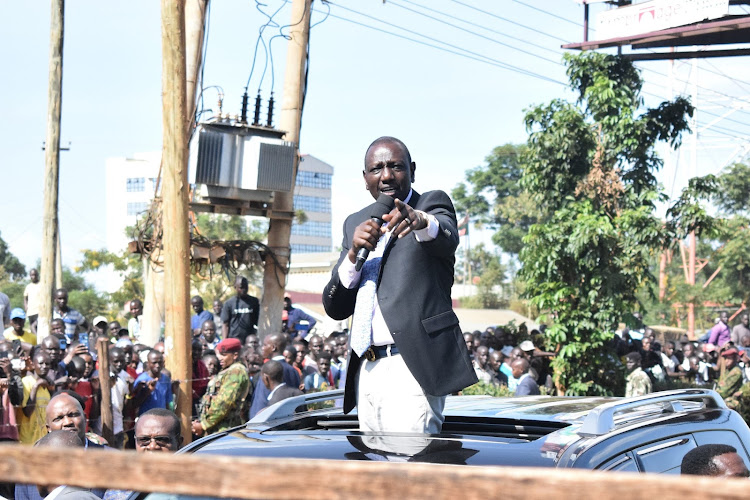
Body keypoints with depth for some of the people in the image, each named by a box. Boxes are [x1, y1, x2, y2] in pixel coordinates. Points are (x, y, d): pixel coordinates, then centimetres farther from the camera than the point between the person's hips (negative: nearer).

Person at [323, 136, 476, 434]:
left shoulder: (433, 204, 7)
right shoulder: (355, 223, 20)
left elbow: (447, 239, -19)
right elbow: (335, 308, 13)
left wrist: (421, 221, -43)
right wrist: (354, 254, -5)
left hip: (413, 365, -6)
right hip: (366, 371, 6)